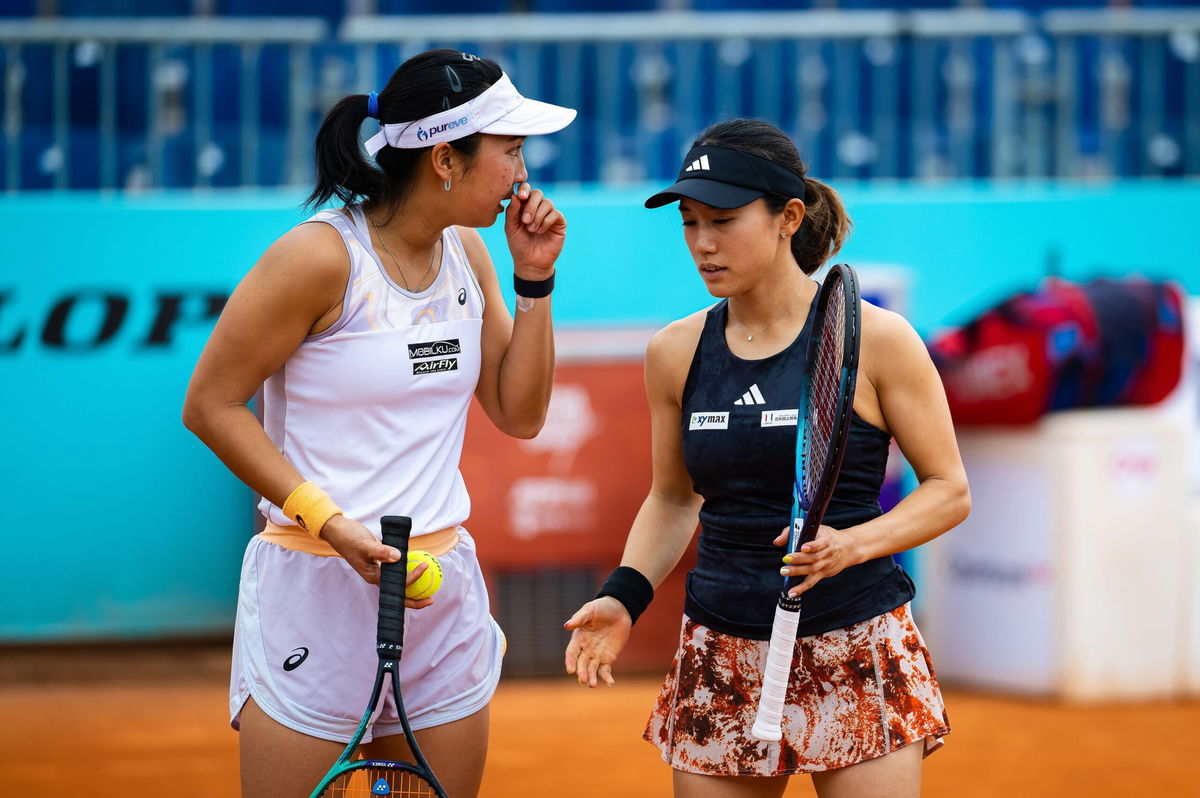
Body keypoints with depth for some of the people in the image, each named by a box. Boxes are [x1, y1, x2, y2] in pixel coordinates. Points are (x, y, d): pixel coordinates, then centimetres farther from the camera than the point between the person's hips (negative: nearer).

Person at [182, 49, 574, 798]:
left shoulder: (467, 253, 8)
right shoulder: (323, 257, -14)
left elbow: (520, 414, 12)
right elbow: (210, 405, -11)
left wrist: (535, 278, 1)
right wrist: (328, 520, -19)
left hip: (443, 585, 7)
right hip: (317, 587, -6)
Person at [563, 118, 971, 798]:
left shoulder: (875, 339, -7)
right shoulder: (676, 352, 5)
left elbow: (950, 492, -2)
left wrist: (852, 544, -19)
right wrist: (625, 596, 0)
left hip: (858, 646, -3)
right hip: (721, 659, 3)